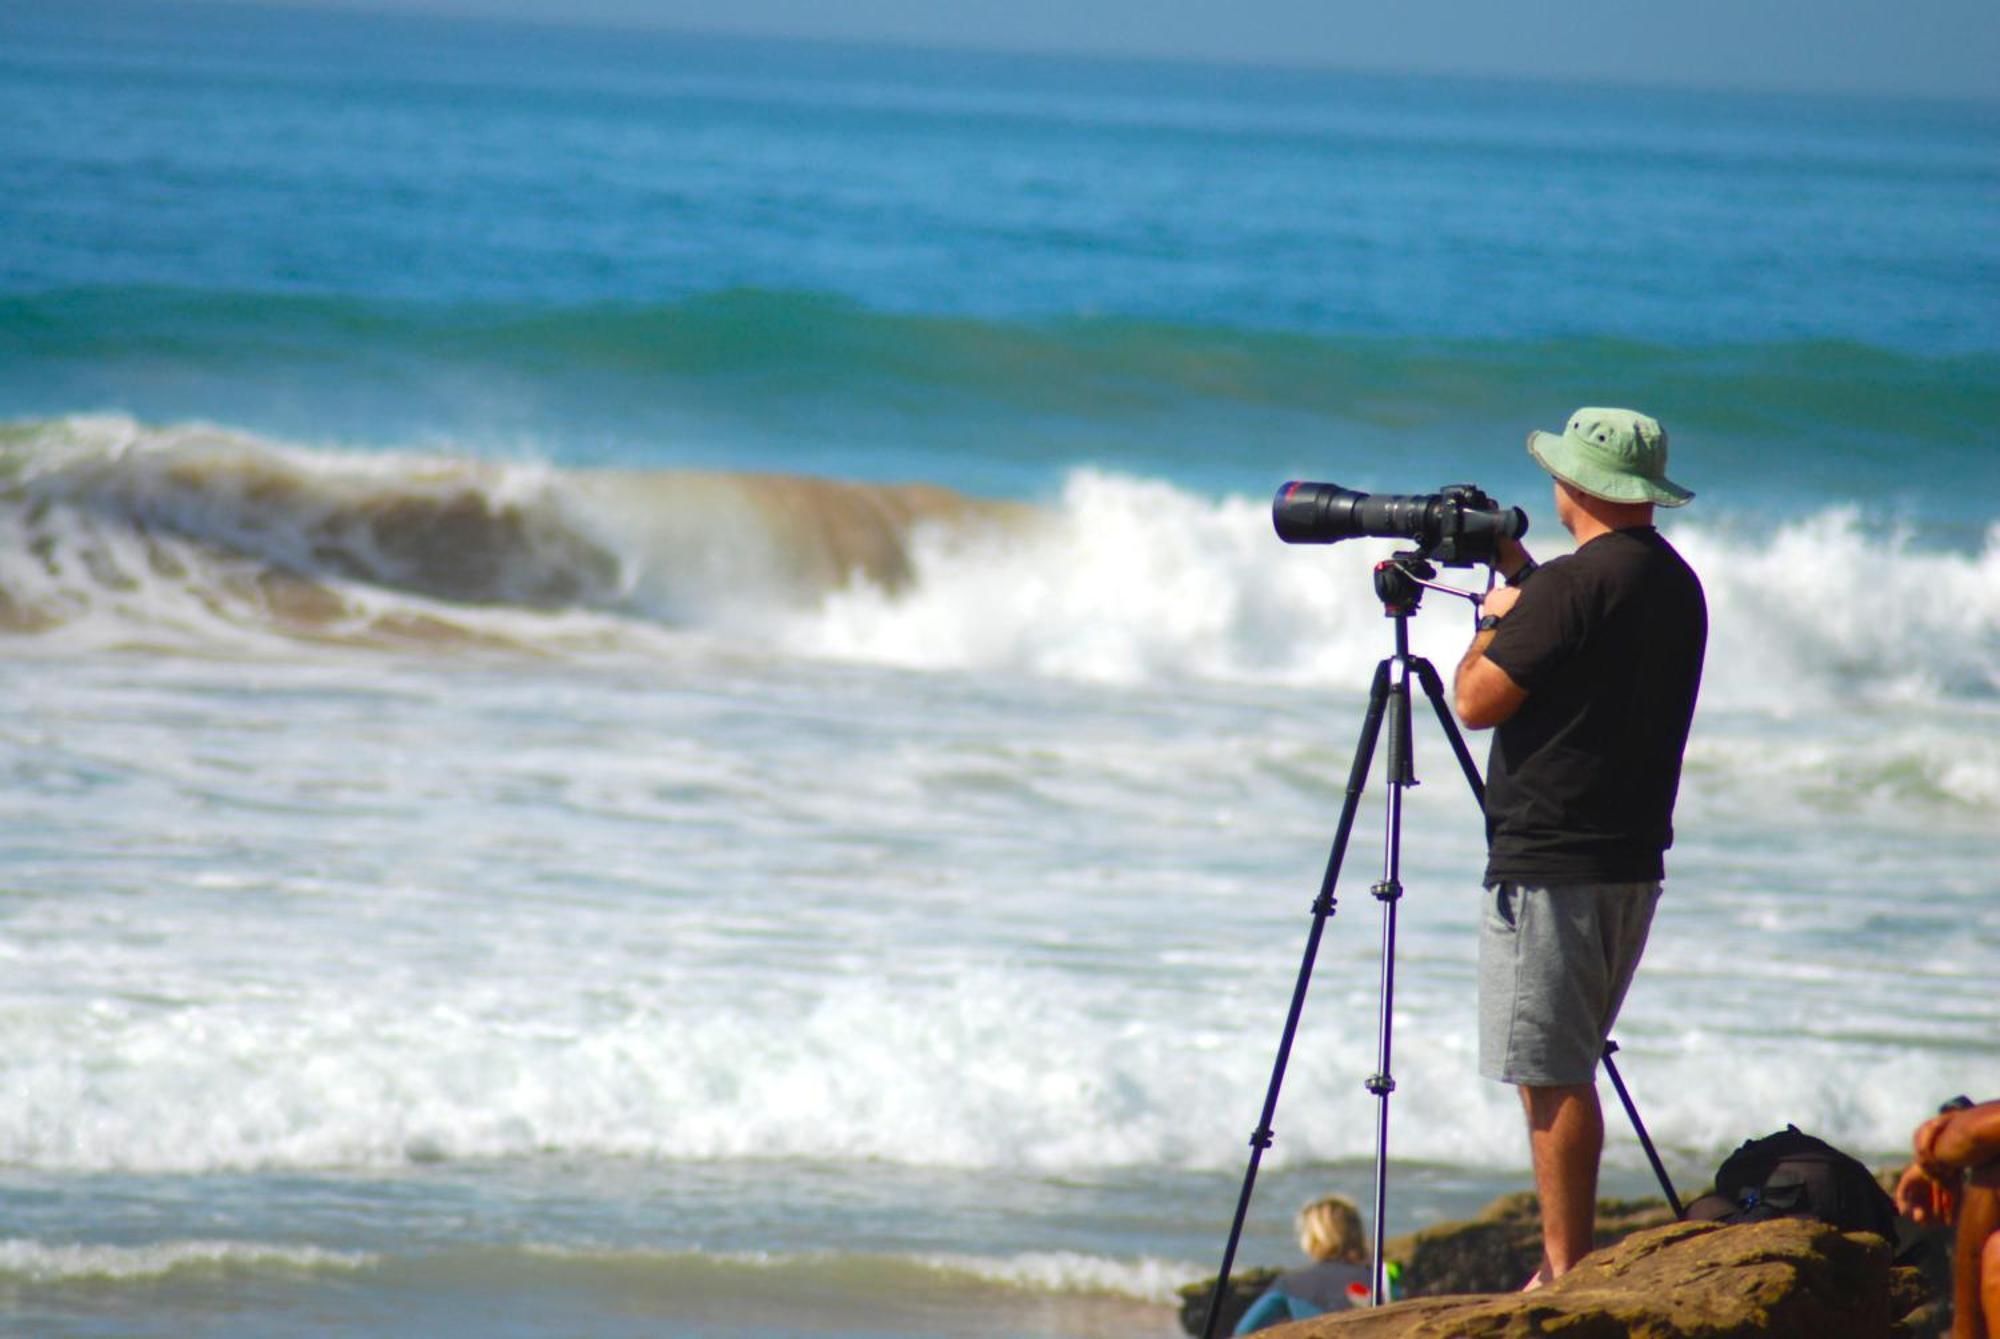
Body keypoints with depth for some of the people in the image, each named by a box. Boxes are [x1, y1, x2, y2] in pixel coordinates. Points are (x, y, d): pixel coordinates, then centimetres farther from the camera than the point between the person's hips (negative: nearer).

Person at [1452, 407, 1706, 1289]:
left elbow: (1478, 700, -14)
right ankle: (1567, 1262, 19)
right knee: (1566, 1069, 16)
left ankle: (1566, 1276, -6)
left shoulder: (1575, 583, -17)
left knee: (1551, 1073, -5)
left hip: (1550, 870, -9)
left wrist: (1495, 619, 3)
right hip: (1631, 861, 9)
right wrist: (1521, 575, 25)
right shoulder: (1676, 585, 11)